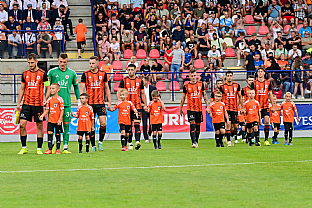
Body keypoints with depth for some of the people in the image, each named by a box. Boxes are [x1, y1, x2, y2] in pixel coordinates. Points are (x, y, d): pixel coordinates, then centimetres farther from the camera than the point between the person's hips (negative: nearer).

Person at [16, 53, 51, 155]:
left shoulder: (43, 74, -2)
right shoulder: (25, 74, 9)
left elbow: (48, 88, 1)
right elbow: (22, 89, 16)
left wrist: (45, 100, -14)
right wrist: (18, 103, 11)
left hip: (38, 104, -3)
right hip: (26, 103, 3)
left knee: (39, 125, 2)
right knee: (22, 124, -7)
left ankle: (39, 148, 10)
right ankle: (24, 148, 2)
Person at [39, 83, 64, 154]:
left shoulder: (60, 99, -7)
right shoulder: (49, 99, 8)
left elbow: (62, 110, -8)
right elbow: (47, 110, 14)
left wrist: (60, 119, -15)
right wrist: (42, 115, -1)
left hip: (58, 120, -4)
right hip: (50, 120, 4)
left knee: (57, 134, 3)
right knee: (49, 133, -3)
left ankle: (58, 149, 12)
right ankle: (49, 149, -2)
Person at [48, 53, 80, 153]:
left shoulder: (72, 73, 6)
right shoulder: (52, 72, 2)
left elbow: (76, 87, 16)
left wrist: (79, 99, 11)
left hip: (67, 103, 1)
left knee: (66, 124, 0)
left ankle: (65, 147, 2)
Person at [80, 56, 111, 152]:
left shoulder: (103, 74, 6)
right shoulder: (85, 74, 1)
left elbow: (106, 88, 14)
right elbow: (82, 89, 1)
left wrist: (109, 102, 11)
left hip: (101, 103, 1)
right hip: (89, 103, -1)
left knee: (103, 123, -8)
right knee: (91, 125, 0)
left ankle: (100, 142, 12)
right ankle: (93, 145, 7)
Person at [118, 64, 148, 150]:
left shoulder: (139, 81, 8)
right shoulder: (124, 80, 3)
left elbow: (142, 93, 17)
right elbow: (119, 92, 1)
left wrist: (145, 104, 13)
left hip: (137, 106, 0)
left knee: (137, 125, -11)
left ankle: (137, 142, -20)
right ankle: (130, 143, 13)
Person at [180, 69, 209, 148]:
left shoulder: (201, 84, 5)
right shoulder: (186, 86, 0)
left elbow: (204, 96, 11)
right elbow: (183, 98, 8)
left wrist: (207, 106, 6)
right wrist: (180, 109, 10)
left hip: (199, 109, 2)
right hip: (190, 109, -2)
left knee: (198, 126, 8)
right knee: (192, 125, -15)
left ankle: (196, 141, 23)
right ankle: (193, 142, -19)